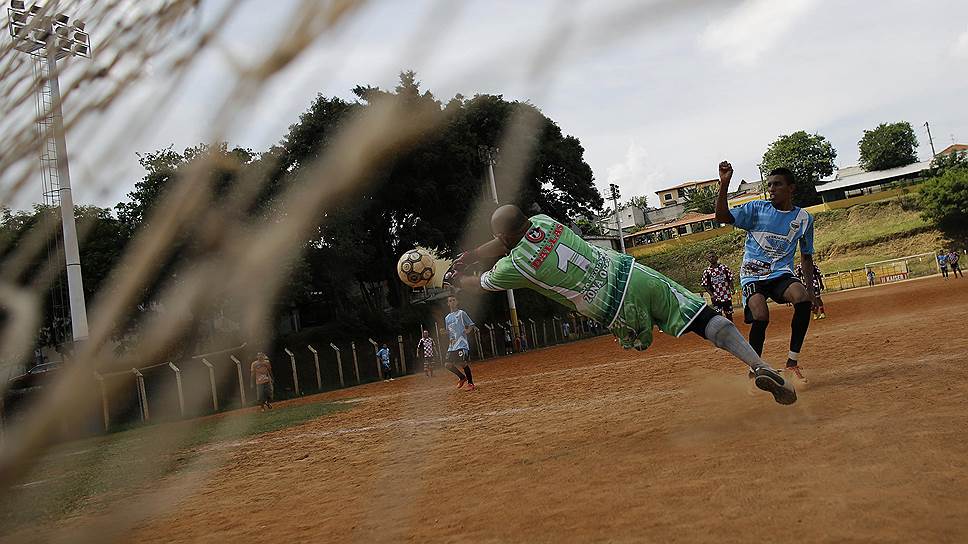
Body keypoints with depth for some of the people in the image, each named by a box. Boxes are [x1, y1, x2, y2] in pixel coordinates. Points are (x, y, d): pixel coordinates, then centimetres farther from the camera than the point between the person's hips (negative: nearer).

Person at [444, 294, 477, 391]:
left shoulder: (461, 313, 4)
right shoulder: (447, 318, 19)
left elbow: (471, 325, 4)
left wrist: (468, 331, -15)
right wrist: (444, 333, 4)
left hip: (462, 343, -6)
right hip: (452, 344, 6)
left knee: (463, 363, -16)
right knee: (448, 364, -2)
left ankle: (470, 383, -2)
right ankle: (462, 377, 20)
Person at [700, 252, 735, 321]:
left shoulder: (724, 267, -1)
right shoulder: (707, 271, -3)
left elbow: (730, 279, 4)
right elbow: (705, 285, 0)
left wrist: (732, 289, -9)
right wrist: (711, 294, -9)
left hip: (727, 296, 1)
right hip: (716, 297, -1)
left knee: (729, 314, 12)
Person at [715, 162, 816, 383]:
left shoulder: (803, 218, 8)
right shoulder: (757, 209, 2)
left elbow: (806, 257, 16)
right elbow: (722, 216, -10)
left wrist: (810, 289, 8)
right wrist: (724, 184, -22)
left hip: (782, 273, 2)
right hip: (753, 275, -2)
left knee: (803, 301, -29)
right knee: (760, 318, -25)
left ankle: (793, 360, -15)